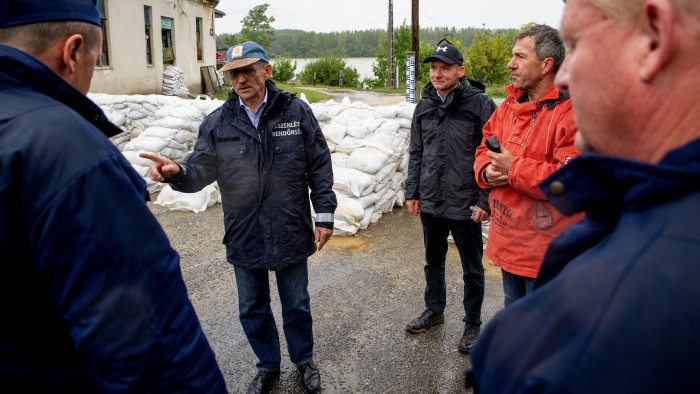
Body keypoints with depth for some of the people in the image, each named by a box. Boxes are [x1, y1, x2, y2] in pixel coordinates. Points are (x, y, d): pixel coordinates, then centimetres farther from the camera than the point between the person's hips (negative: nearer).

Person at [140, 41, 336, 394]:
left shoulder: (296, 112, -6)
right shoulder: (218, 123, -2)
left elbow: (319, 167, -2)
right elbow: (201, 169, -7)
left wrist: (324, 215, -4)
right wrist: (177, 173, -30)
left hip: (291, 234, -1)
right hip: (244, 238, 2)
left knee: (296, 305, 17)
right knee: (252, 310, 18)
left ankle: (304, 360, 42)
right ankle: (268, 365, 42)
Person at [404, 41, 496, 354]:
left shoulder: (480, 104, -9)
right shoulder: (424, 106, 7)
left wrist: (485, 199, -14)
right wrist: (412, 192, 9)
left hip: (465, 204, -5)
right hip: (430, 202, 5)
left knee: (472, 268, 10)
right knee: (433, 260, 21)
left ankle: (473, 324, 27)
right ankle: (434, 310, 40)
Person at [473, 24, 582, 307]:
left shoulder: (573, 112, -19)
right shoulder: (510, 105, 8)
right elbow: (484, 149, 16)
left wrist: (514, 168, -23)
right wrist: (487, 170, -7)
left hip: (545, 251, -8)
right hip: (507, 241, 8)